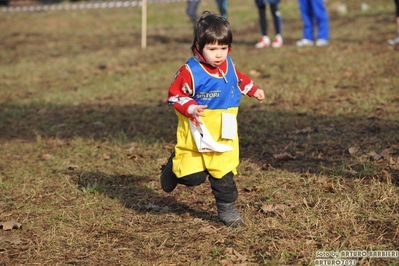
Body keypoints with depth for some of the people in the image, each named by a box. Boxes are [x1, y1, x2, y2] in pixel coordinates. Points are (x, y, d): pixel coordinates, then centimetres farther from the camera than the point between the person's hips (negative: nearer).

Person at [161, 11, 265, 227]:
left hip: (223, 134, 5)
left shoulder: (228, 66, 1)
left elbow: (239, 80, 23)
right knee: (193, 177, -3)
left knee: (224, 172, 8)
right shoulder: (190, 71, -19)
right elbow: (174, 95, -13)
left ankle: (226, 208, 22)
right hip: (197, 134, -5)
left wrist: (253, 91, 15)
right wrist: (191, 109, -26)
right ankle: (173, 169, 29)